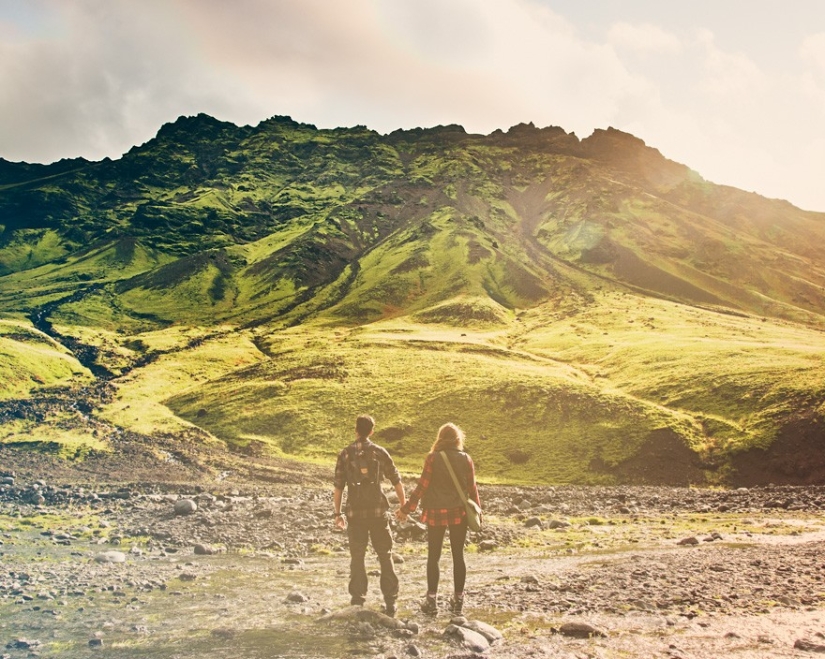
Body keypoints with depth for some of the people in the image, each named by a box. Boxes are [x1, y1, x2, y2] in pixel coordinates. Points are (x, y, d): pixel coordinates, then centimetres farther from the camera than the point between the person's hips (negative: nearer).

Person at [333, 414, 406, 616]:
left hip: (355, 513, 0)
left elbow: (338, 487, 0)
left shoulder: (345, 454, 0)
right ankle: (390, 602, 7)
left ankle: (357, 601, 11)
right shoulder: (380, 452, -1)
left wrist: (338, 513, 9)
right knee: (385, 556, 8)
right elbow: (397, 482, 3)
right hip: (378, 511, 0)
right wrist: (403, 506, 14)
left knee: (357, 557, 10)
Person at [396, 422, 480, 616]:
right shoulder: (466, 459, -1)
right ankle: (458, 601, 14)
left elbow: (422, 486, -9)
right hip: (459, 513, 2)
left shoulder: (433, 458, -8)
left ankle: (432, 600, 7)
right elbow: (472, 488, 2)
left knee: (433, 556, 8)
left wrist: (407, 509, -1)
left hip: (436, 513, -2)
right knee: (458, 556, 10)